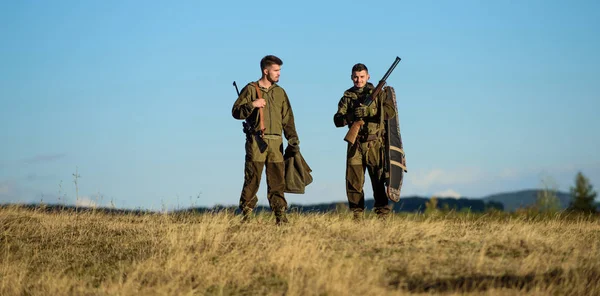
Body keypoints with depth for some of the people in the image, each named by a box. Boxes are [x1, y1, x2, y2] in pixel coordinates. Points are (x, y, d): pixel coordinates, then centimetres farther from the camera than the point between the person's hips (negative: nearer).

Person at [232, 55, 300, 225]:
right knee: (252, 180, -4)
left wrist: (293, 140, 4)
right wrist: (252, 105, -16)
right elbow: (236, 112, 0)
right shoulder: (251, 89, 4)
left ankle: (281, 217, 3)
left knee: (277, 181, 2)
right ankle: (245, 216, 1)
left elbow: (288, 119, 15)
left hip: (276, 143, 4)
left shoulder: (280, 92, 16)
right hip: (256, 141, -4)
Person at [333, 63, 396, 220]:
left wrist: (367, 111, -21)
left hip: (375, 144, -2)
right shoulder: (347, 97, 11)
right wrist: (352, 116, -19)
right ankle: (357, 218, 8)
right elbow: (337, 121, 2)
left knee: (378, 181, -2)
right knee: (353, 182, 1)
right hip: (355, 146, 2)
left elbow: (390, 111, -10)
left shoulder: (377, 93, 5)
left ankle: (383, 217, 1)